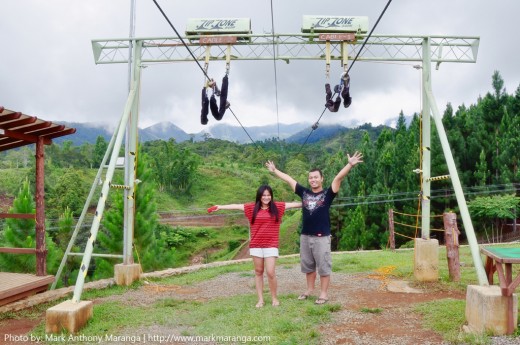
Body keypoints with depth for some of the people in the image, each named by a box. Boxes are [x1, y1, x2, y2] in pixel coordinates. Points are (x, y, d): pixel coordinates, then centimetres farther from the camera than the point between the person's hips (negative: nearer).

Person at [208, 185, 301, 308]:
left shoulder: (277, 207, 1)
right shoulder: (252, 207, 3)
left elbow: (294, 204, 0)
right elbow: (236, 206, 2)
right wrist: (220, 207, 0)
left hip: (271, 245, -2)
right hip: (256, 245, 2)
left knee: (270, 272, -6)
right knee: (258, 272, 9)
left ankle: (274, 298, 15)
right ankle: (260, 299, 19)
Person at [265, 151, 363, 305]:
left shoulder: (327, 194, -5)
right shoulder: (304, 193, 6)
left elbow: (339, 178, -18)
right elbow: (289, 179, 13)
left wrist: (350, 165, -31)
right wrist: (275, 170, 19)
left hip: (322, 237, -5)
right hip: (305, 236, 5)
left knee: (323, 266, 3)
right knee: (308, 265, 17)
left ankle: (324, 293, 14)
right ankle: (310, 289, 32)